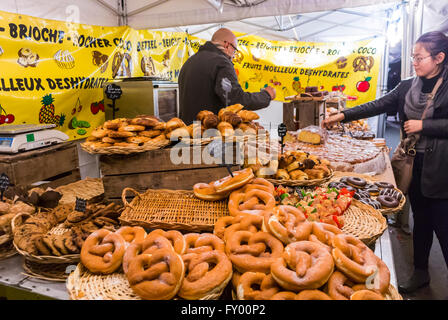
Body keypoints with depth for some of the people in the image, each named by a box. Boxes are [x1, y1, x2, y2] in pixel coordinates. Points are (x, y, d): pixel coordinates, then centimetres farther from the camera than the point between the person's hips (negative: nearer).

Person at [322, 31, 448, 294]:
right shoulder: (407, 88, 8)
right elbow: (378, 106, 3)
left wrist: (423, 125, -16)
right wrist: (343, 115, -4)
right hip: (414, 164, 6)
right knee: (421, 221, 18)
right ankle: (420, 273, 34)